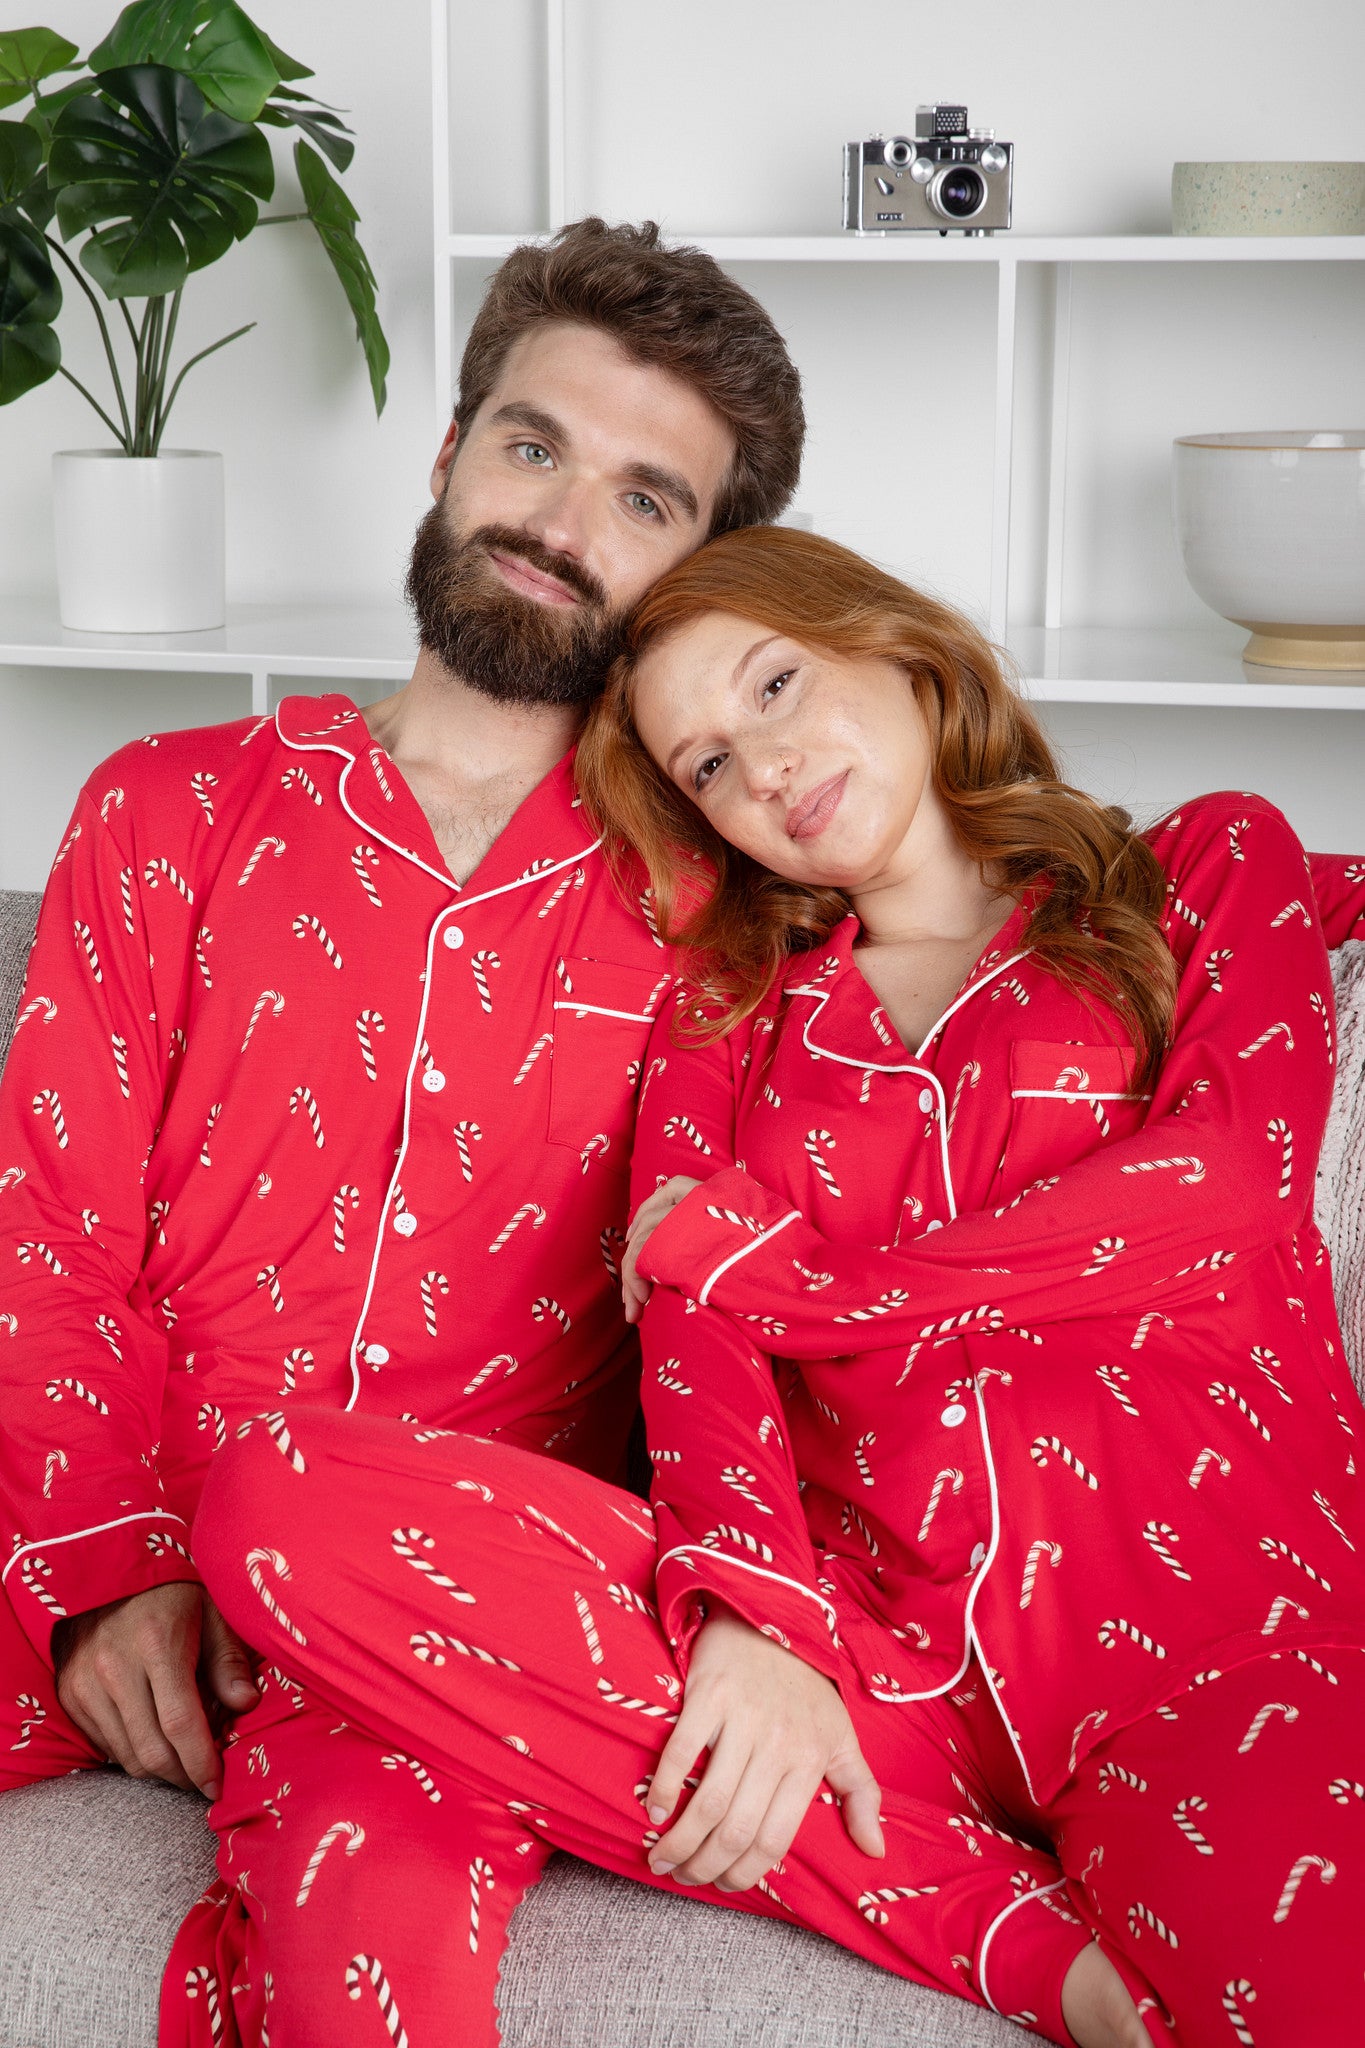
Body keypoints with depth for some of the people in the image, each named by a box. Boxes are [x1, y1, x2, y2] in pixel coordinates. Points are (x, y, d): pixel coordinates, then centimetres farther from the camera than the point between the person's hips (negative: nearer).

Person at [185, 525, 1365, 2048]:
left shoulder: (1216, 873, 18)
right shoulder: (727, 1009, 24)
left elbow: (1228, 1187, -1)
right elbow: (692, 1345, 8)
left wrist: (749, 1255, 4)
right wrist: (748, 1615, -15)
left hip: (1210, 1615, -5)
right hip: (869, 1637, 5)